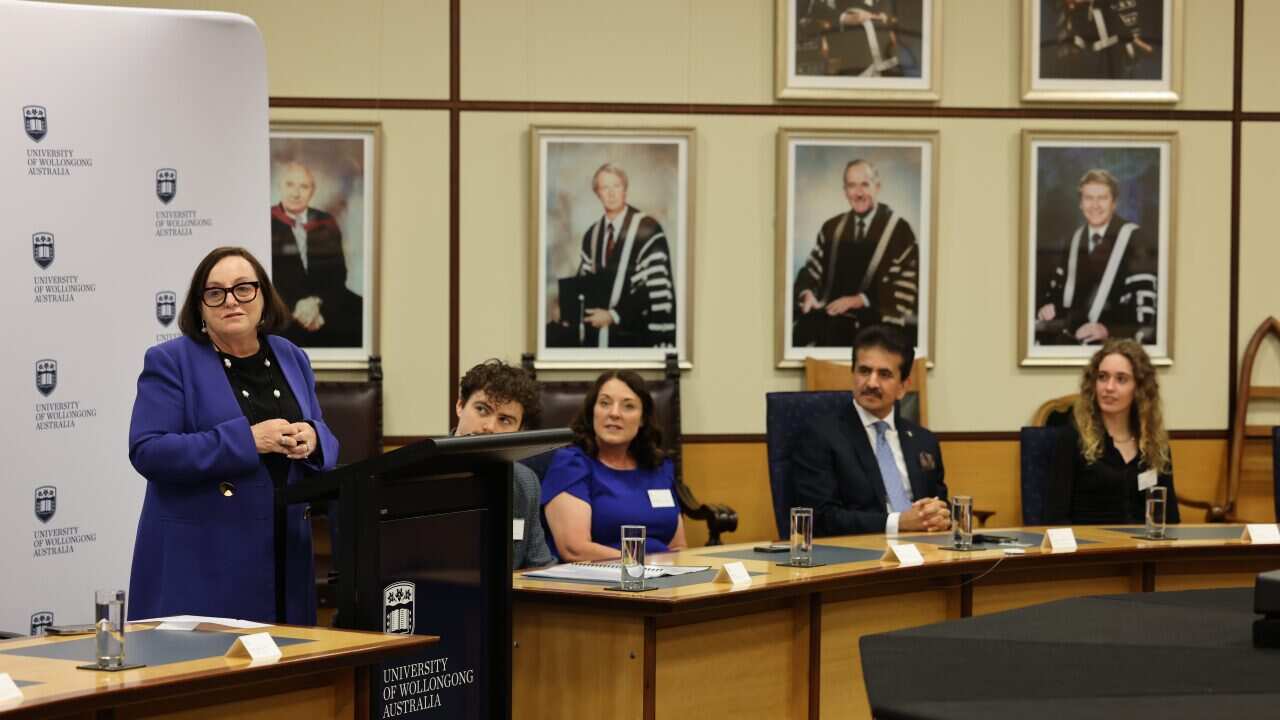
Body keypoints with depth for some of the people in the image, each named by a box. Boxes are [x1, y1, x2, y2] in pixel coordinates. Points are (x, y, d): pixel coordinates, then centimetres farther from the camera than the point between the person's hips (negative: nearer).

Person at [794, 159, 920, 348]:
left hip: (875, 321, -3)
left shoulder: (898, 229, 2)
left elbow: (906, 285, -3)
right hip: (831, 317, 4)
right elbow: (812, 269, 17)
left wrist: (860, 300, -13)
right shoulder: (832, 228, 17)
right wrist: (808, 294, -8)